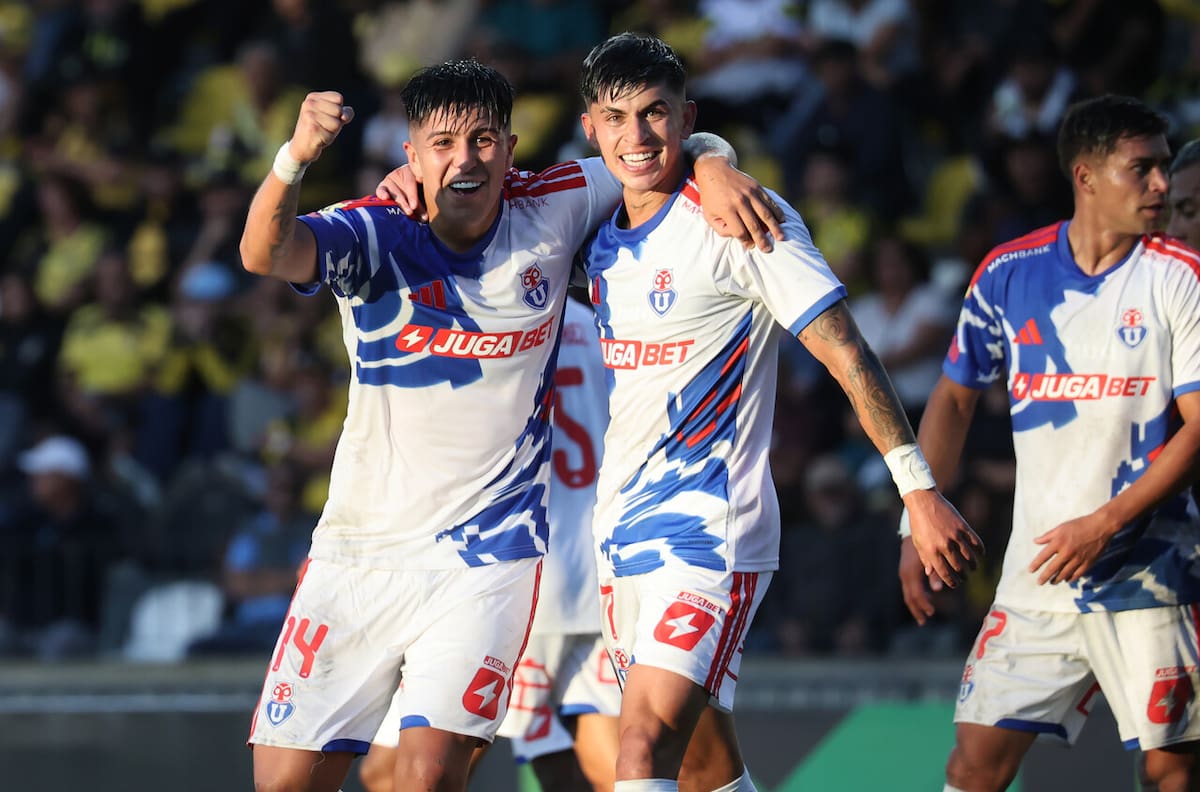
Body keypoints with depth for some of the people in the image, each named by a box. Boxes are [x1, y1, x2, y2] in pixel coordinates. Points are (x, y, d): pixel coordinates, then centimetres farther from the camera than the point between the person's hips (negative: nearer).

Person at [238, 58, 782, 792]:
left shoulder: (549, 214, -3)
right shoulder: (376, 234, -9)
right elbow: (266, 253, -29)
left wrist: (715, 166, -10)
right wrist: (295, 157, -47)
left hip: (485, 557, -1)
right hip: (356, 554, 1)